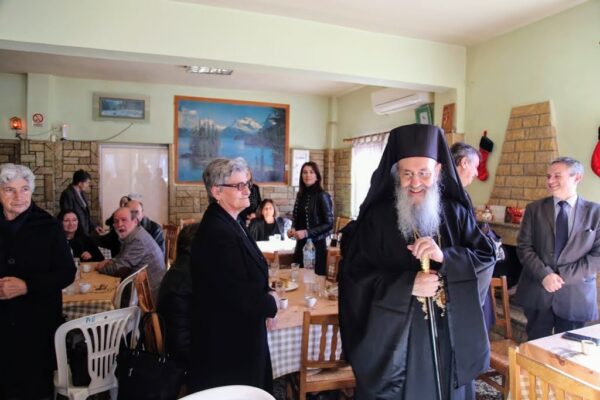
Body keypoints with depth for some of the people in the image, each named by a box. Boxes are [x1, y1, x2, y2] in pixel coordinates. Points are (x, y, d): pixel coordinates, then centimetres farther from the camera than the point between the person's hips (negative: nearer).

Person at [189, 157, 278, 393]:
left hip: (237, 334, 10)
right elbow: (238, 295, -28)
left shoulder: (227, 223, 5)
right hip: (227, 339, -9)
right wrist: (270, 303, -9)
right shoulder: (217, 232, -27)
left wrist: (264, 305, -1)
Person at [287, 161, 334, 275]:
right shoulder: (300, 194, 7)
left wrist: (307, 233, -19)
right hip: (300, 244, 5)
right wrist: (293, 229, -1)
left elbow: (329, 224, -13)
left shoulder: (323, 196, -11)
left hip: (316, 245, -5)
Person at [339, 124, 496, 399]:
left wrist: (445, 256, -21)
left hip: (450, 335, 3)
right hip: (393, 337, -2)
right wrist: (407, 285, -22)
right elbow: (353, 274, -11)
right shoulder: (376, 218, -8)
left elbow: (487, 257, -2)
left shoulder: (456, 213, 2)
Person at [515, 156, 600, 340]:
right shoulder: (534, 209, 4)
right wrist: (544, 275, -15)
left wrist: (563, 275, -13)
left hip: (575, 295, 0)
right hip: (537, 292, 1)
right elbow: (524, 247, -2)